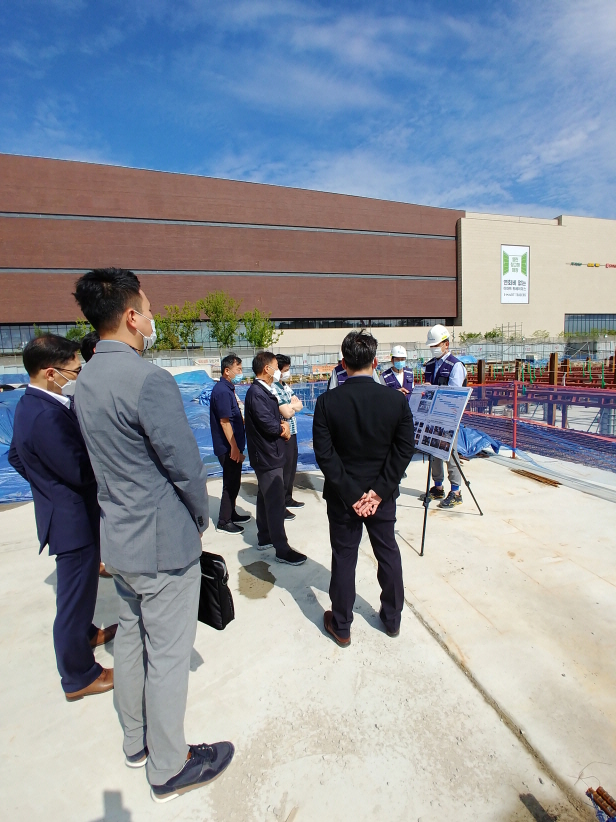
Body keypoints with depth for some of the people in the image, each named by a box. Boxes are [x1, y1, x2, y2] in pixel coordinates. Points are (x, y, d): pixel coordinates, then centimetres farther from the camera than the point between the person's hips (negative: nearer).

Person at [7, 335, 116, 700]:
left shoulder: (30, 405, 3)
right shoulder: (49, 416, -30)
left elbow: (16, 456, 14)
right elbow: (84, 472, -29)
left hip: (63, 512, 10)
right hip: (74, 519, -10)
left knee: (77, 588, 29)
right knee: (75, 594, 8)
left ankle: (85, 633, 52)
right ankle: (79, 676, 28)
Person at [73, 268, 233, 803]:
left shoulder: (87, 380, 4)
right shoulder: (149, 380, -24)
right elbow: (186, 467, -22)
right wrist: (201, 520, -2)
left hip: (119, 538, 9)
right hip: (163, 543, -9)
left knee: (132, 637, 24)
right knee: (168, 654, 10)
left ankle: (137, 742, 46)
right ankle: (169, 768, 33)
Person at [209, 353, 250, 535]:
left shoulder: (228, 389, 11)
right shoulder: (222, 391, -19)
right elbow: (224, 422, -22)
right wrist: (234, 448, -21)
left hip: (233, 446, 10)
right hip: (228, 448, -9)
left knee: (233, 482, 19)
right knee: (230, 484, 0)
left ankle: (231, 514, 32)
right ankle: (224, 522, 13)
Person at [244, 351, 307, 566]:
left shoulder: (264, 391, 12)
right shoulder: (256, 393, -20)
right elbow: (269, 425, -26)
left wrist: (282, 425, -6)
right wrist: (283, 429, -6)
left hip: (268, 455, 10)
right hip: (268, 457, -10)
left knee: (265, 498, 19)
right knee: (276, 503, -4)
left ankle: (264, 538, 32)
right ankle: (282, 550, 4)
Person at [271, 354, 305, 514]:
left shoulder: (286, 386, 10)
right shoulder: (273, 389, -18)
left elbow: (300, 405, 7)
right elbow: (287, 413, -22)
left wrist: (291, 405, -13)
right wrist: (293, 405, -3)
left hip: (292, 432, 9)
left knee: (292, 468, 18)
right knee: (284, 470, 1)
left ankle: (287, 499, 34)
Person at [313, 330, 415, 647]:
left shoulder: (327, 402, -15)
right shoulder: (397, 400, -11)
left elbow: (324, 454, -16)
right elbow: (404, 451, -11)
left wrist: (351, 494, -11)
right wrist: (378, 491, -8)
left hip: (343, 495, -1)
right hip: (383, 494, 2)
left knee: (344, 559, 13)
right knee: (388, 554, 20)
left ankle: (341, 627, 29)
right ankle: (392, 618, 38)